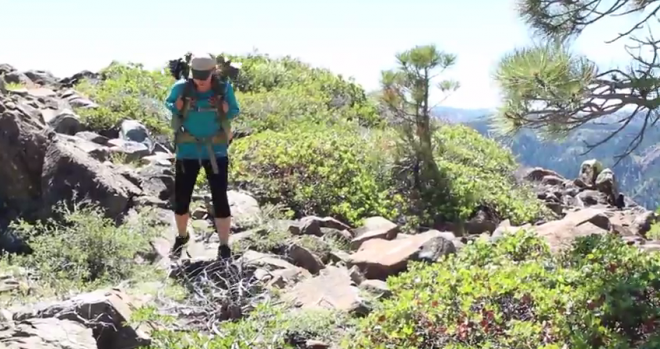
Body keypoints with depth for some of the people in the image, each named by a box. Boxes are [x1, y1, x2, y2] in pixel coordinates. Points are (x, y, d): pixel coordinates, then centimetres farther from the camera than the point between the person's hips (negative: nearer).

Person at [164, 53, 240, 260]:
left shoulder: (224, 87, -11)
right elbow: (168, 104, 6)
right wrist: (179, 105, -16)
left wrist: (224, 107, -22)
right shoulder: (181, 87, -12)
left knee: (220, 199, -2)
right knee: (181, 199, 10)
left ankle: (224, 246, 10)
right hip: (187, 152, 1)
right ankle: (182, 237, 37)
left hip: (216, 152, -1)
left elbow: (235, 113, -1)